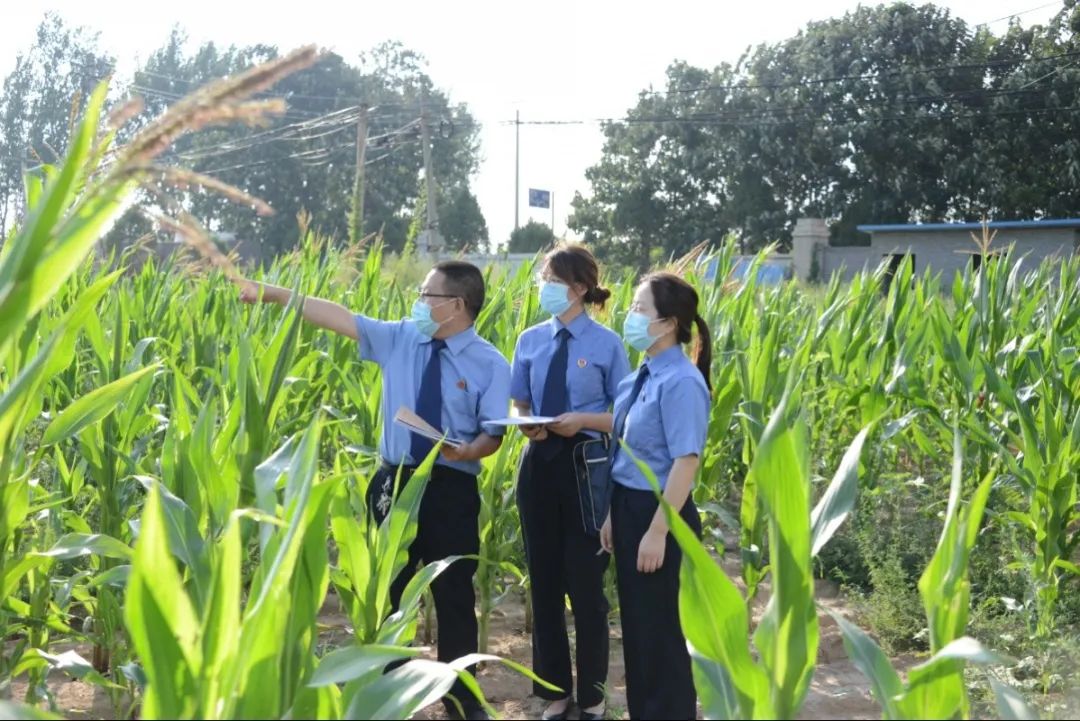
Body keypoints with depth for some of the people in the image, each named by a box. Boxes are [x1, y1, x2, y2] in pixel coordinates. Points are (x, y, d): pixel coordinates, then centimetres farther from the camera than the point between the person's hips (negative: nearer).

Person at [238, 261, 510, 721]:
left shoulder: (490, 365, -6)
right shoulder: (400, 339, 2)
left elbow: (494, 433, -8)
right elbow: (339, 317, 0)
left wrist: (470, 451, -30)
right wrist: (273, 295, -3)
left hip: (451, 490, -3)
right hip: (395, 481, 3)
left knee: (453, 596, 6)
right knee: (385, 590, 11)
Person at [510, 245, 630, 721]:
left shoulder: (607, 344, -8)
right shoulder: (530, 341, 3)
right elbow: (520, 405, 11)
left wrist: (583, 419, -20)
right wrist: (527, 426, -11)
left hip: (586, 467, -4)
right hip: (539, 466, 4)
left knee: (586, 585, 7)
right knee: (544, 583, 12)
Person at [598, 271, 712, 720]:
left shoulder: (680, 382, -20)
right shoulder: (641, 376, 6)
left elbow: (686, 463, -22)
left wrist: (657, 532, -21)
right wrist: (613, 515, 16)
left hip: (661, 514, -8)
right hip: (629, 508, 8)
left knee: (659, 628, 5)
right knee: (636, 623, 18)